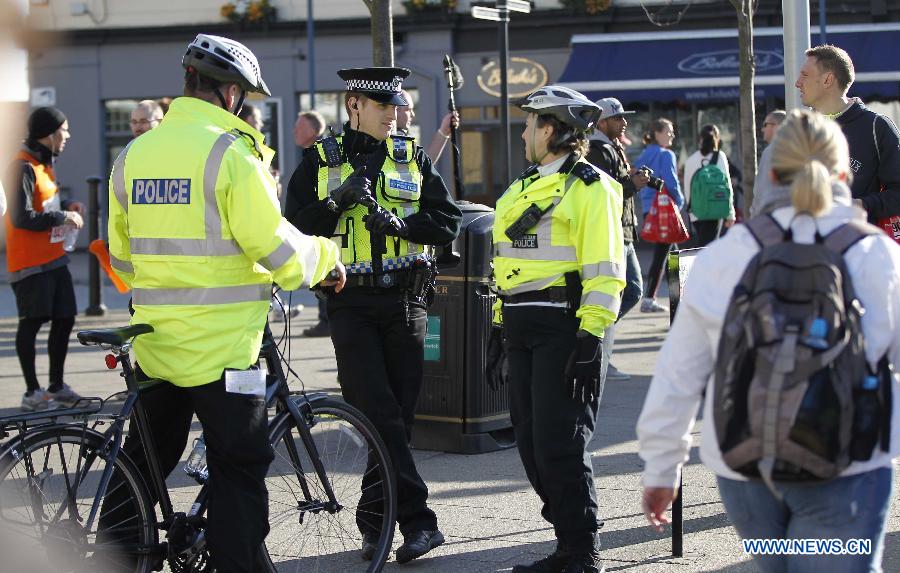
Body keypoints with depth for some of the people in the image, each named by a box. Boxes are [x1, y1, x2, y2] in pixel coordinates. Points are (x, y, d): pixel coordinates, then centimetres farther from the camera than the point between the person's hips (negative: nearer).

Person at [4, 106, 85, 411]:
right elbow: (21, 217, -21)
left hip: (54, 257, 10)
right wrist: (63, 217, -16)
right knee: (32, 321, -5)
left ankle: (57, 386, 23)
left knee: (64, 318, 12)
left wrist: (67, 205, 6)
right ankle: (32, 392, 1)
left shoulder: (44, 163, 14)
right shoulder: (23, 167, -17)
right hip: (30, 261, -10)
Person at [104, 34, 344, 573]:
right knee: (240, 472, 1)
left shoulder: (134, 153, 7)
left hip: (154, 340, 7)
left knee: (144, 461, 18)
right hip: (222, 345, -7)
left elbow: (121, 254, 15)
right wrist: (326, 259, 3)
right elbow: (273, 244, -15)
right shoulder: (230, 151, -13)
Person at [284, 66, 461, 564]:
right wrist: (338, 201, -15)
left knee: (399, 413, 3)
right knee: (377, 412, -11)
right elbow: (295, 227, -3)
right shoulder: (319, 161, 5)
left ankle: (374, 518, 16)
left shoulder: (412, 159, 9)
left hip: (404, 299, 2)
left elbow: (447, 223, 1)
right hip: (351, 303, -2)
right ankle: (417, 520, -11)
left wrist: (397, 223, -14)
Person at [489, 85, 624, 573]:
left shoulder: (590, 188, -7)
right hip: (522, 330, 8)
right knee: (531, 442, 8)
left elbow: (605, 272, -13)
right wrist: (498, 329, 18)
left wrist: (590, 338, -19)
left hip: (564, 329, -8)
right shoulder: (520, 190, 19)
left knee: (560, 443, -9)